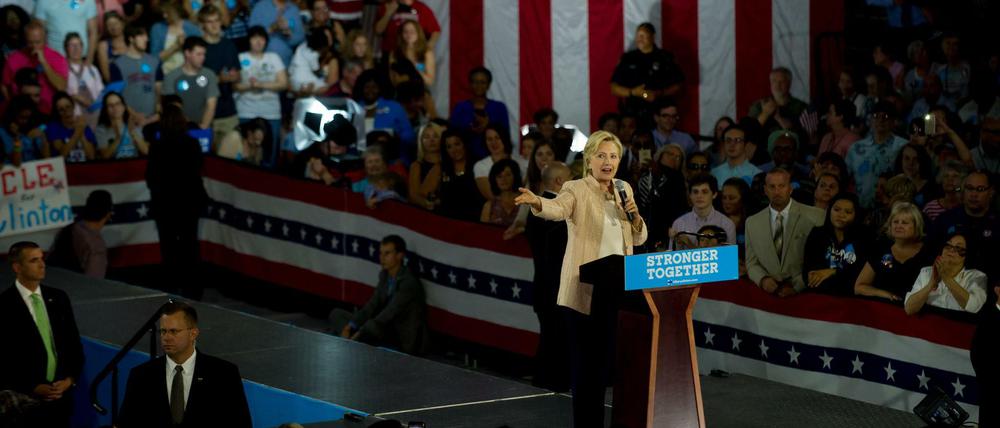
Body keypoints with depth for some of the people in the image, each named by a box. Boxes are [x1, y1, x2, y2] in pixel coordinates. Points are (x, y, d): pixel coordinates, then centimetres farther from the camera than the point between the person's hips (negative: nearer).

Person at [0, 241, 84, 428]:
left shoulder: (58, 298, 8)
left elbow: (74, 343, 12)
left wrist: (71, 379, -2)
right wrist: (32, 388, -12)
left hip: (61, 394, 4)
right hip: (24, 399, -4)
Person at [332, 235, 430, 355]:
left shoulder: (409, 282, -21)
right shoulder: (385, 275, 5)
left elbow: (388, 315, -26)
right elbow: (371, 306, 3)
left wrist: (358, 335, -29)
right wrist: (349, 327, -11)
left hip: (404, 341, -9)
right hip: (388, 329, 9)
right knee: (337, 314, 4)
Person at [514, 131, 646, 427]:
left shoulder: (624, 190, 12)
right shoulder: (577, 190, -6)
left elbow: (639, 239, 16)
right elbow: (557, 207, -29)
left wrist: (634, 216, -5)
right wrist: (537, 202, -51)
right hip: (586, 289, -6)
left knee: (607, 358, 11)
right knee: (586, 361, -5)